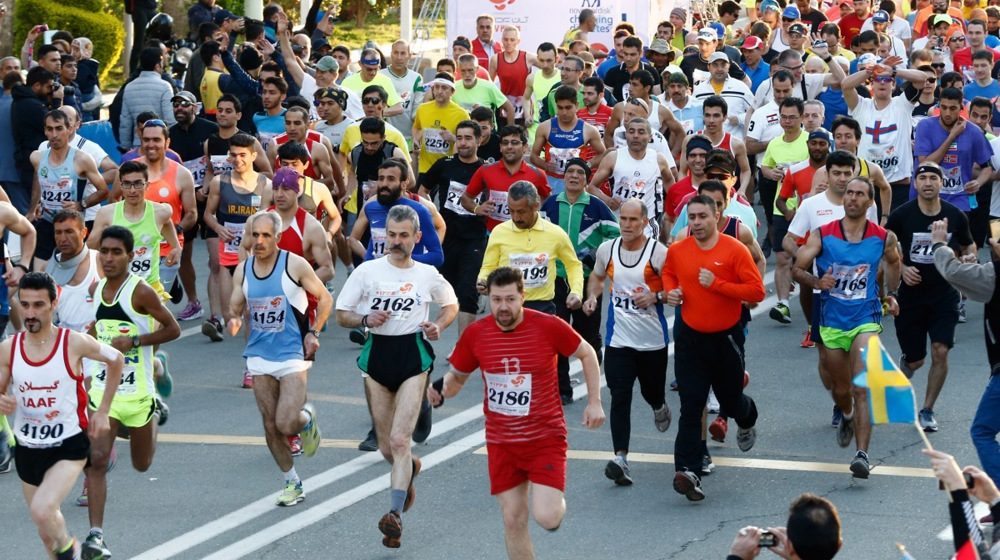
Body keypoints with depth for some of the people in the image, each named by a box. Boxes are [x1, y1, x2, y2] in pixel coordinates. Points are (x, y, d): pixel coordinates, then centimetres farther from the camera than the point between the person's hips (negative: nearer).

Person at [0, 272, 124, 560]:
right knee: (46, 528, 15)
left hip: (69, 446, -4)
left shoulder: (74, 343, -15)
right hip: (27, 448, 4)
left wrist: (103, 411, 3)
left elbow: (116, 360, 3)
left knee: (42, 510, -24)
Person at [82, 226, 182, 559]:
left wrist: (134, 341, -20)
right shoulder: (97, 289, 5)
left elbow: (173, 330, -10)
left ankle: (154, 412, 49)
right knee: (96, 460, -14)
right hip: (103, 390, 3)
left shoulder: (141, 292, -13)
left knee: (142, 465, 17)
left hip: (137, 392, -3)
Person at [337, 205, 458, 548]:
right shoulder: (367, 271, 1)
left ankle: (396, 514, -18)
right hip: (377, 354, 2)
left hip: (414, 355, -2)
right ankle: (410, 469, 43)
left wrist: (439, 326, 0)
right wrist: (365, 319, -15)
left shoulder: (428, 275, 3)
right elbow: (341, 315, 5)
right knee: (386, 447, 9)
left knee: (399, 440, -15)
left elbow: (452, 304, 20)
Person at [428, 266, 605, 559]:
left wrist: (594, 401, -2)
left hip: (545, 437, -3)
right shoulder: (475, 334, -5)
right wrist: (442, 388, -13)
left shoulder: (549, 327, -13)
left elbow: (586, 354, 4)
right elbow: (457, 376, 10)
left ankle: (555, 499, 23)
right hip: (501, 443, 3)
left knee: (547, 518, -15)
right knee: (513, 520, 4)